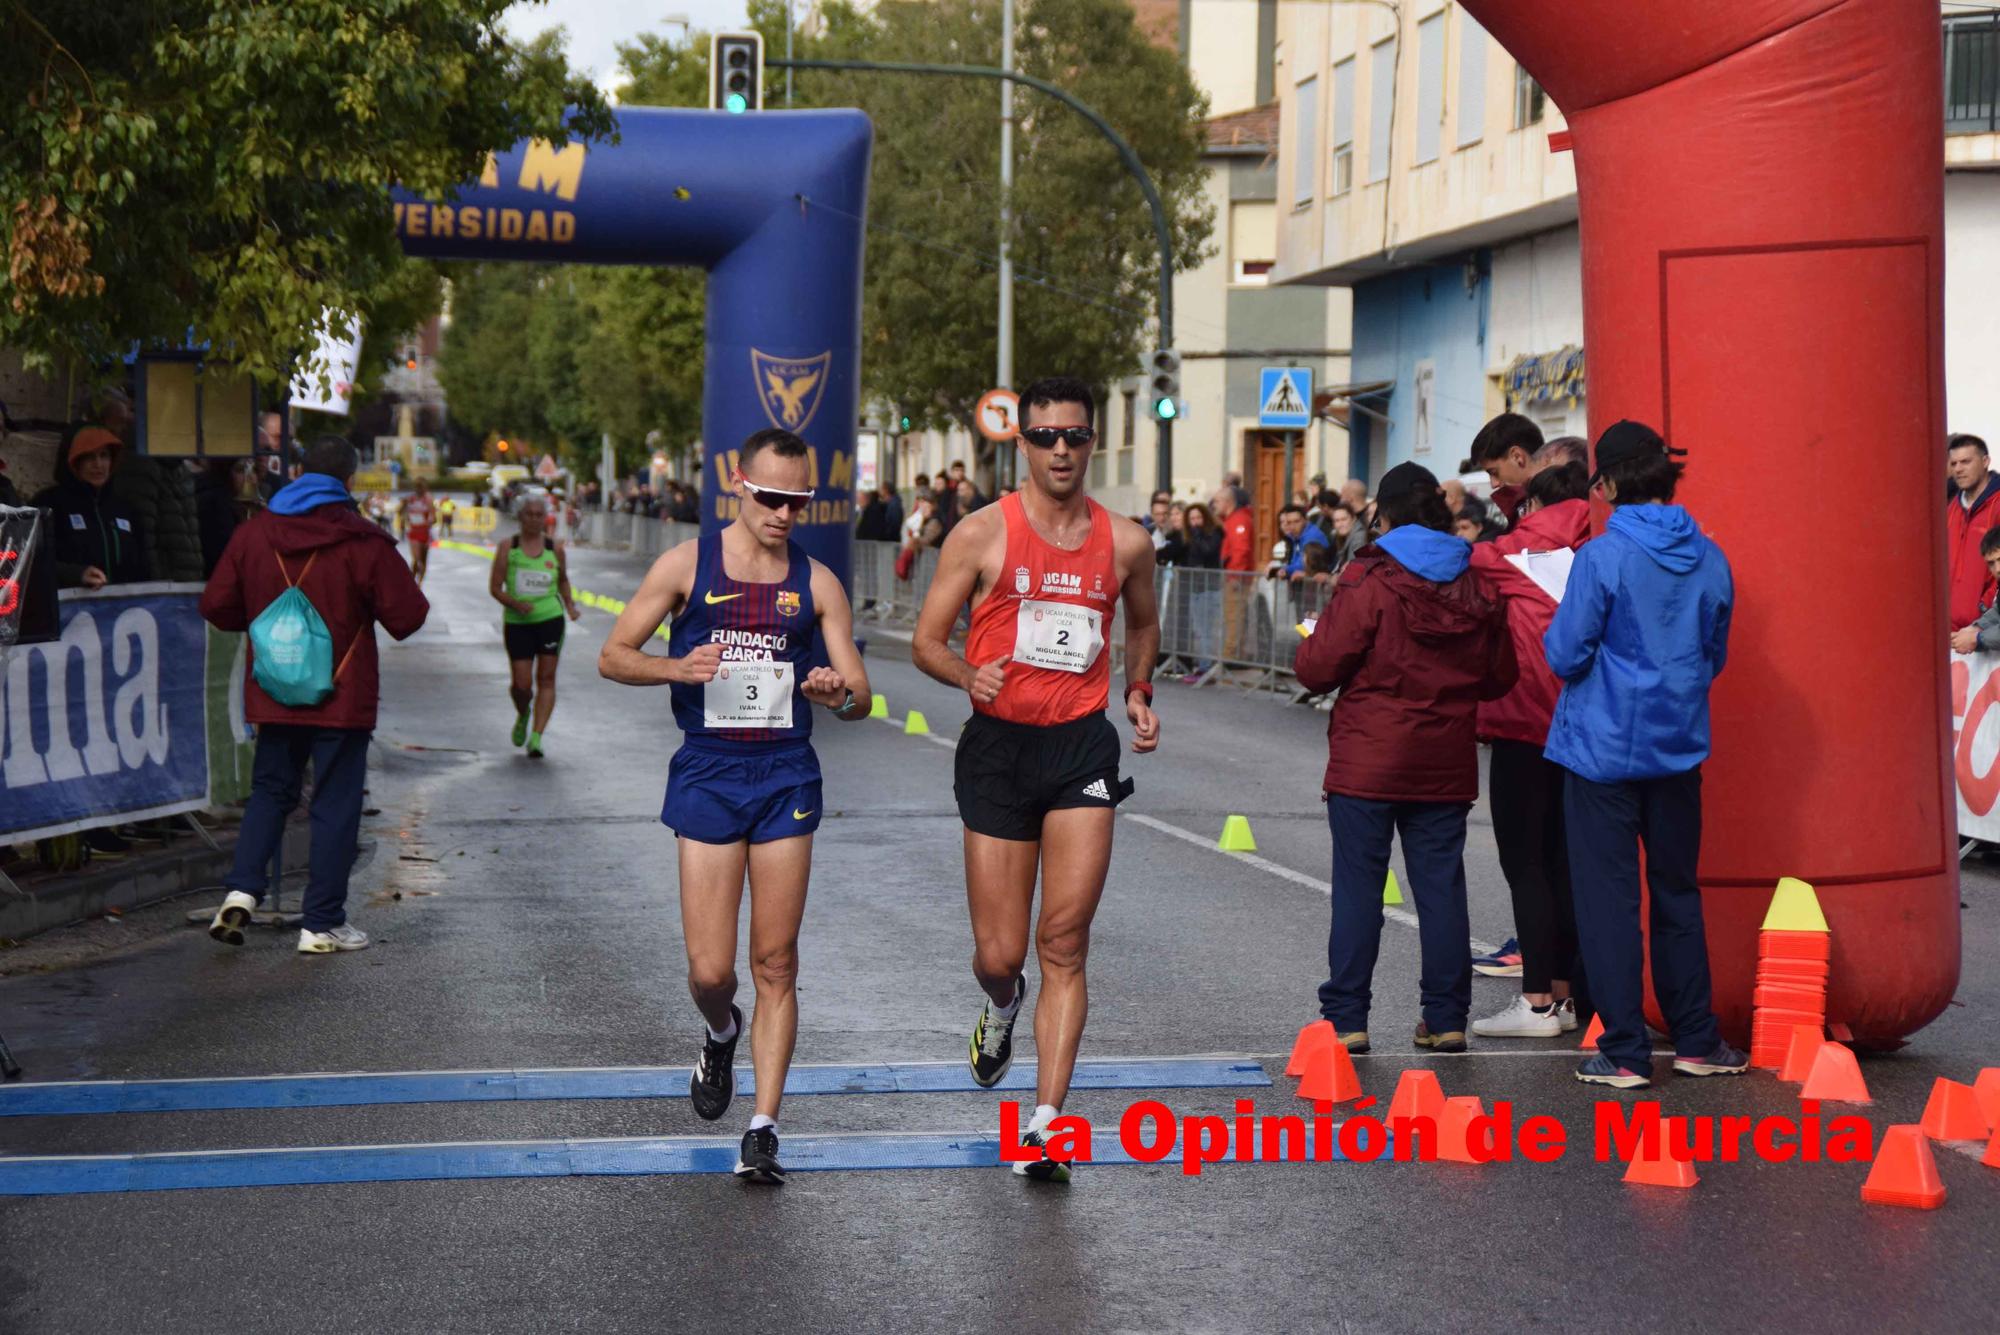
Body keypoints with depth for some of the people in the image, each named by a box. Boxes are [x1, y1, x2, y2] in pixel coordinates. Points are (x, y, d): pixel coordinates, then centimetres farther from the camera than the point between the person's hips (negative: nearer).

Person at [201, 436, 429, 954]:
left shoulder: (253, 533, 0)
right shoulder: (364, 542, -11)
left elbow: (216, 606, 5)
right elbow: (406, 615, -9)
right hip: (342, 697, -4)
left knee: (270, 790, 20)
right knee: (336, 804, 4)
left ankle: (241, 890, 2)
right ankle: (322, 925, 5)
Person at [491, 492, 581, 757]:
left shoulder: (556, 549, 5)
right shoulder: (508, 548, 0)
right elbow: (494, 587, -1)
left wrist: (570, 605, 7)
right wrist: (514, 603, -18)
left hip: (550, 619, 1)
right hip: (517, 623, -1)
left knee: (546, 680, -5)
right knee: (521, 683, -2)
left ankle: (536, 737, -4)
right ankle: (522, 716, 32)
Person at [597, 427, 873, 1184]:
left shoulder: (816, 583, 6)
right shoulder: (688, 564, 2)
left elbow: (860, 697, 6)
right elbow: (613, 656, 3)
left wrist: (838, 695, -19)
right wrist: (677, 667, -17)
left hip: (786, 778, 1)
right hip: (707, 774, -1)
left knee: (775, 965, -1)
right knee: (709, 970, -2)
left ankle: (763, 1129, 4)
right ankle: (721, 1037, 34)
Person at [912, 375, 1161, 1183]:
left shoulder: (1125, 542, 5)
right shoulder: (983, 534, -2)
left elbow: (1143, 624, 26)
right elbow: (926, 641, 1)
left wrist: (1139, 693, 10)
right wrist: (969, 675, -20)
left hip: (1083, 748, 1)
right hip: (999, 744, -1)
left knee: (1064, 944, -8)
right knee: (999, 955, 4)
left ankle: (1045, 1125, -6)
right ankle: (1002, 1007, 42)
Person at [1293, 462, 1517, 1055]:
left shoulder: (1369, 582, -11)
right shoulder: (1476, 585, 4)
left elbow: (1318, 667, -11)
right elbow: (1499, 676, 12)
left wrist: (1308, 646, 11)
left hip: (1367, 762, -4)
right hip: (1446, 767, 4)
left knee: (1357, 888, 1)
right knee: (1441, 885, 9)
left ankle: (1346, 1018, 2)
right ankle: (1446, 1018, 11)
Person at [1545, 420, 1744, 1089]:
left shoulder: (1601, 557, -14)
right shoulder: (1709, 558, 1)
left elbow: (1566, 655, -13)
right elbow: (1715, 655, 11)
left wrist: (1554, 634, 8)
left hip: (1604, 750, -4)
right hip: (1679, 750, 5)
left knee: (1608, 898, 2)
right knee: (1678, 894, 16)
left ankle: (1625, 1051, 3)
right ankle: (1696, 1040, 21)